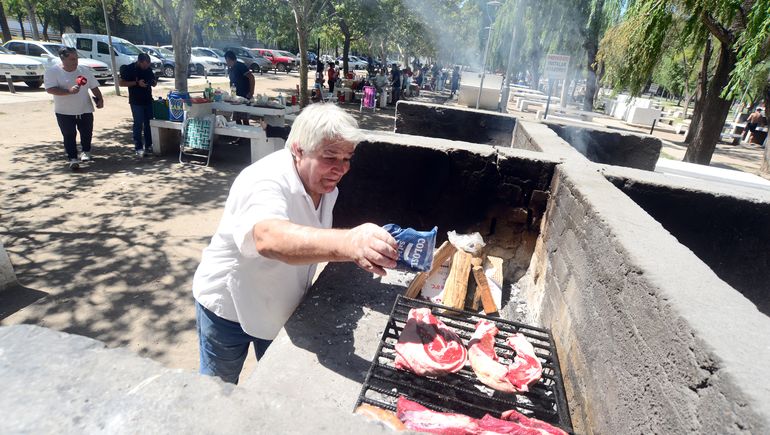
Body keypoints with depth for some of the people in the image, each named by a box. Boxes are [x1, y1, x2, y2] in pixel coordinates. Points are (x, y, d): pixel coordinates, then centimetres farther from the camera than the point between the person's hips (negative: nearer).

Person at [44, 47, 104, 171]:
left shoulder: (84, 71, 3)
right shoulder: (52, 71, -8)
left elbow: (94, 87, 9)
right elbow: (50, 89, -17)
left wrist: (100, 99, -7)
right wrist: (69, 91, -30)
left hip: (85, 110, 3)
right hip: (64, 112, -3)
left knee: (87, 133, 10)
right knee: (69, 136, 0)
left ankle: (86, 152, 32)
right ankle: (72, 158, 5)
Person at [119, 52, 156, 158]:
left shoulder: (149, 69, 8)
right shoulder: (129, 69, -7)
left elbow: (153, 81, 20)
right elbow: (121, 82, -7)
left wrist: (154, 82, -5)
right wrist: (137, 83, -19)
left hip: (148, 100, 5)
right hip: (136, 102, -5)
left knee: (148, 123, 8)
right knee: (138, 124, -5)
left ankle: (148, 146, 17)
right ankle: (138, 148, -1)